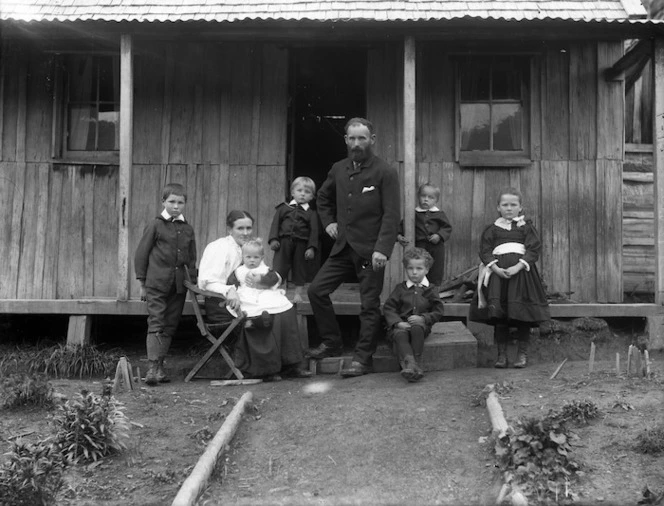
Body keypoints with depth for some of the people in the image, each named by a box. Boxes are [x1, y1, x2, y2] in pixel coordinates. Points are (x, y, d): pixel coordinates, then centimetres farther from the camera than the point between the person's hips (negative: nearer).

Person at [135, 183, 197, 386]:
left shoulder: (188, 229, 11)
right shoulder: (155, 225, -1)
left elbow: (192, 259, 18)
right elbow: (141, 254, 1)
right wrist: (142, 283, -1)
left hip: (179, 285, 4)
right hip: (157, 284, -4)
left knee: (170, 326, 8)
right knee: (156, 324, -7)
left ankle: (160, 365, 17)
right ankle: (153, 367, -9)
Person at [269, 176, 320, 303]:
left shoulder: (311, 213, 6)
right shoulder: (283, 208, 10)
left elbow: (314, 231, 0)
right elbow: (275, 223, 6)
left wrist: (311, 247, -10)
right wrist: (273, 239, -7)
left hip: (301, 245, 0)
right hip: (284, 242, 0)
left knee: (299, 269, 8)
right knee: (279, 268, -1)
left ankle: (298, 294, 16)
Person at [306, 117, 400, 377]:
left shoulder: (385, 172, -8)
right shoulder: (338, 169, 10)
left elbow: (391, 215, -13)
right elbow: (323, 197, 28)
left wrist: (382, 249, -22)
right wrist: (328, 221, 12)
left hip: (370, 249, -6)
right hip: (342, 246, 6)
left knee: (369, 305, 1)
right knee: (316, 290, 3)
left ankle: (362, 359, 12)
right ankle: (331, 343, 19)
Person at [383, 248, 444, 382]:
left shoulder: (431, 289, 12)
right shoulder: (400, 288, 13)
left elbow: (438, 312, 7)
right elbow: (388, 307, 5)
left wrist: (423, 318, -12)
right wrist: (398, 322, -13)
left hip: (421, 324, 0)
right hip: (401, 325, 0)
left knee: (417, 328, -35)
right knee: (400, 334, -34)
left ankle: (417, 363, -35)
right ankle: (408, 363, -51)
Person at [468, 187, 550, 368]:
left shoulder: (526, 227, 9)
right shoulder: (492, 229, 13)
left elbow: (534, 249, -2)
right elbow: (485, 252, 4)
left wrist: (517, 267, -15)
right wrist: (496, 269, -13)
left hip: (520, 271, -1)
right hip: (497, 271, 1)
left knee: (522, 313, -4)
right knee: (499, 314, -2)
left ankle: (522, 353, 8)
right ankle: (501, 354, 6)